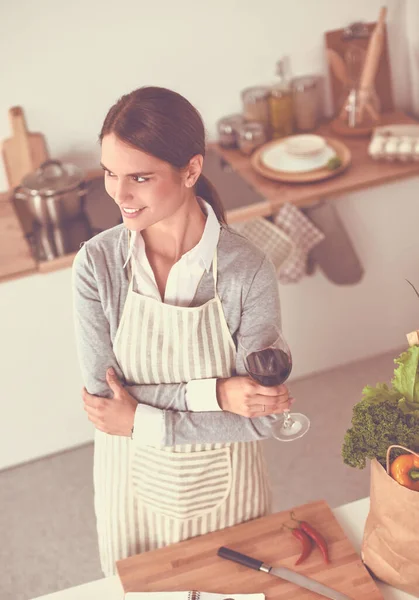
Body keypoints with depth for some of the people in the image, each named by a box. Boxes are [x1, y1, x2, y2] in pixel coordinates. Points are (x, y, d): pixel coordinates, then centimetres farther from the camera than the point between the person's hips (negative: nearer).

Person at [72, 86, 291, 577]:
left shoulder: (249, 273, -24)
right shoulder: (96, 263, -19)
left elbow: (259, 419, -20)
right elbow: (101, 395, -19)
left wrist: (143, 421, -22)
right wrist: (212, 392, -27)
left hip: (222, 486, -1)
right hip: (132, 482, 2)